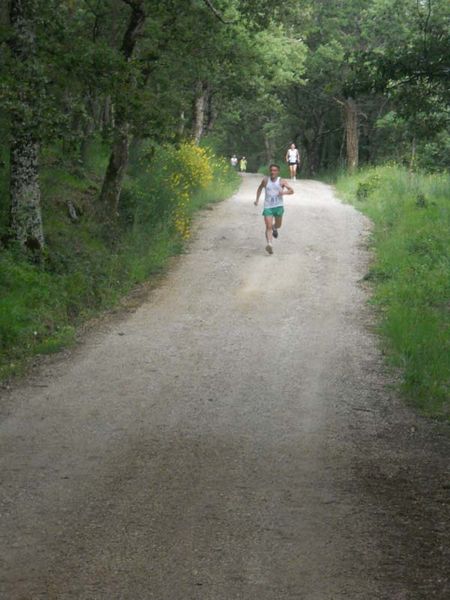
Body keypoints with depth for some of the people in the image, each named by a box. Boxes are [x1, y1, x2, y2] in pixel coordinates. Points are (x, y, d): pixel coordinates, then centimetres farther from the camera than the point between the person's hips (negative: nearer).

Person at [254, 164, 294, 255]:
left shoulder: (281, 181, -6)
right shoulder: (266, 180, 1)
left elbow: (291, 191, -12)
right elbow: (260, 188, 21)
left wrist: (284, 192, -31)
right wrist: (257, 199, 16)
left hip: (278, 206, 0)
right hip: (268, 206, 0)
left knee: (278, 225, 15)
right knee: (268, 227, -14)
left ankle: (274, 228, 53)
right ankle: (269, 245, -22)